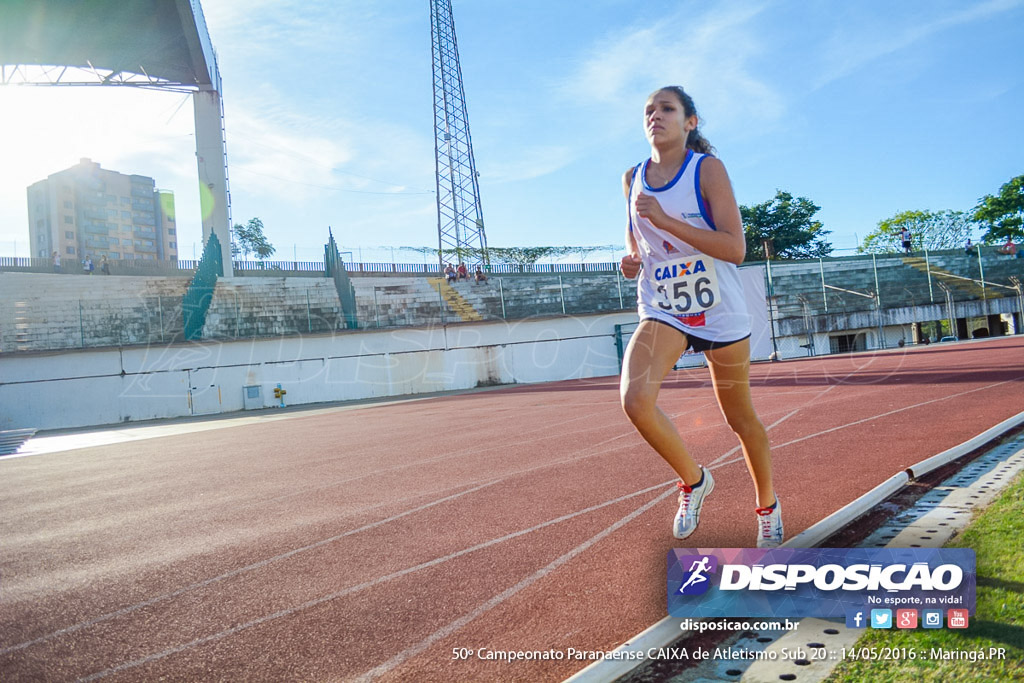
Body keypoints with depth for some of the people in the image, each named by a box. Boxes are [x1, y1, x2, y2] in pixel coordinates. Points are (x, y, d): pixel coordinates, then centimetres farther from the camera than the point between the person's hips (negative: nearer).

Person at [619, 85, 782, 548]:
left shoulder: (707, 168, -10)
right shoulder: (633, 178, 4)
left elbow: (735, 249, -19)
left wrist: (665, 220, -26)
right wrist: (632, 258, -1)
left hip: (720, 314, -3)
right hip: (661, 312, 3)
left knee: (740, 418, 10)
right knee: (634, 399, -24)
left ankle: (767, 505, 39)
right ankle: (694, 480, 5)